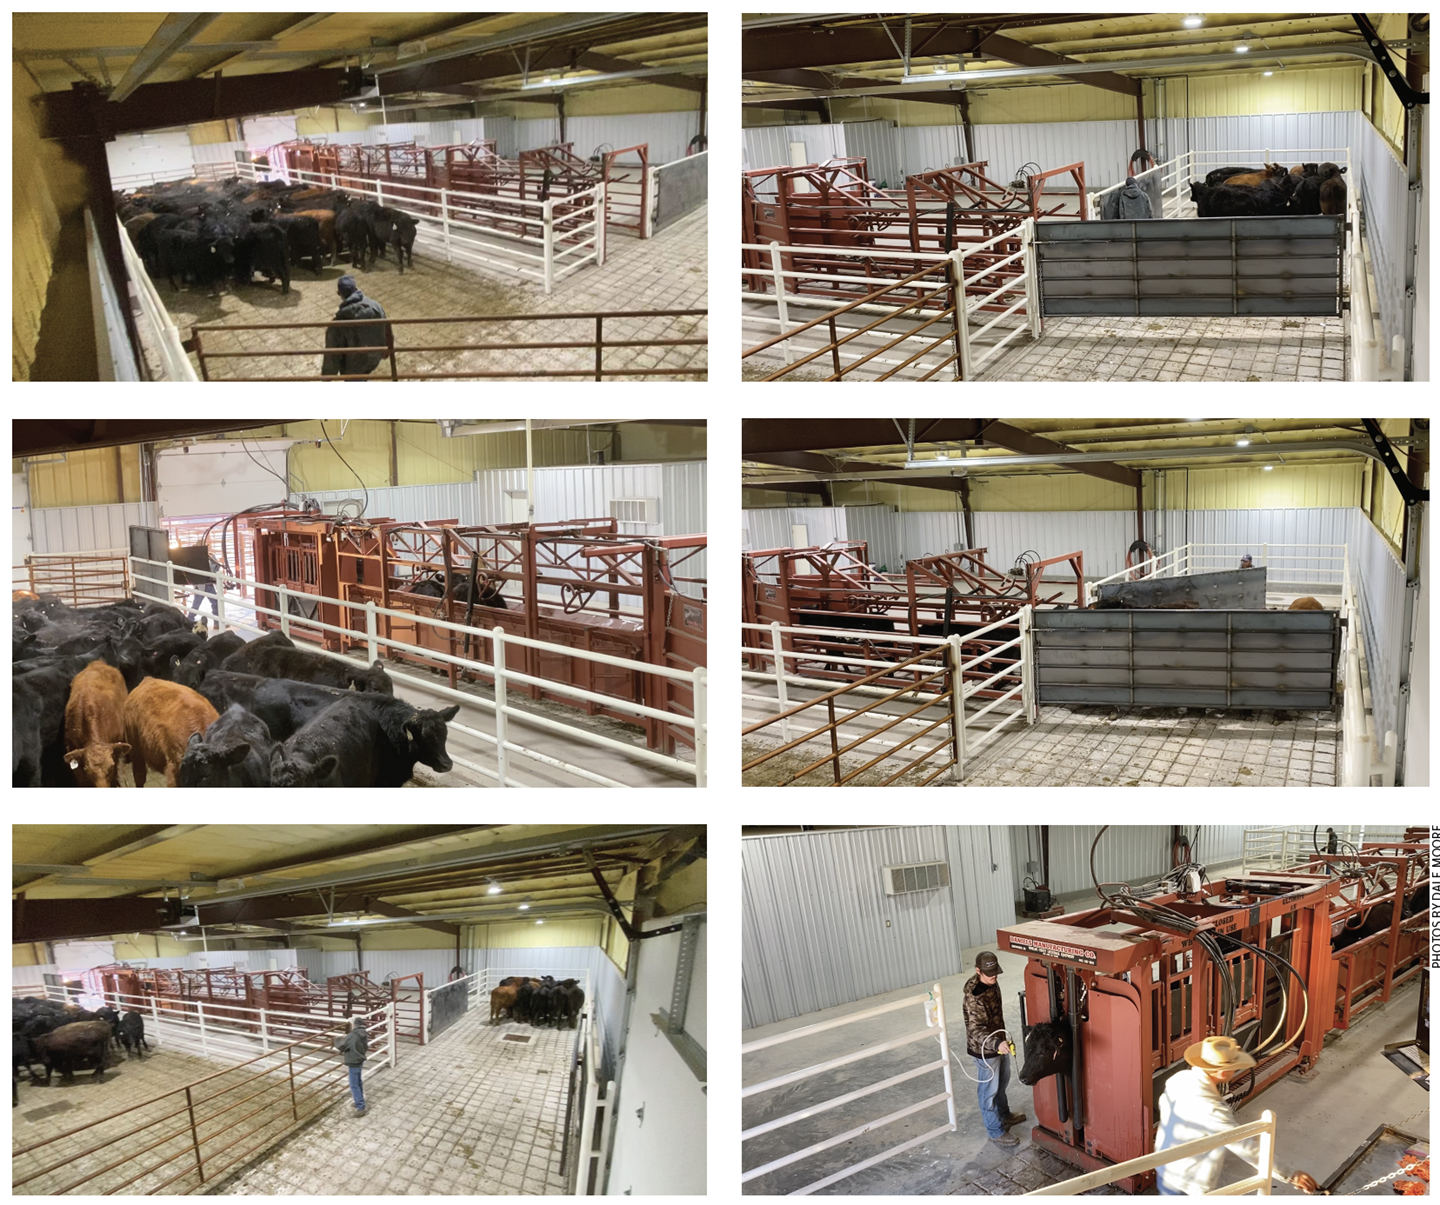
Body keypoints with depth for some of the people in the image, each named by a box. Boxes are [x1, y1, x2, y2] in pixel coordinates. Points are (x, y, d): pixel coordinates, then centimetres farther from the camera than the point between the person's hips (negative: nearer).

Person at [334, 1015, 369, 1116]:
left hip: (353, 1064, -9)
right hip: (360, 1062, 9)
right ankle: (360, 1102, 37)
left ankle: (360, 1107, -3)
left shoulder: (351, 1036, -25)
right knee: (358, 1082, 23)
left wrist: (338, 1039, 7)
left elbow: (340, 1046, -16)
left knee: (354, 1085, -3)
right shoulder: (364, 1035, 1)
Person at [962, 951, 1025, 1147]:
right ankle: (995, 1131, 26)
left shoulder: (992, 983, -5)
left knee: (1002, 1082, 27)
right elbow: (976, 1030, -35)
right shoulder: (974, 996, -33)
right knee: (990, 1090, 9)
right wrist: (996, 1043, -51)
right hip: (985, 1050, -9)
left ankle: (1004, 1115, 50)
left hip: (998, 1043, 9)